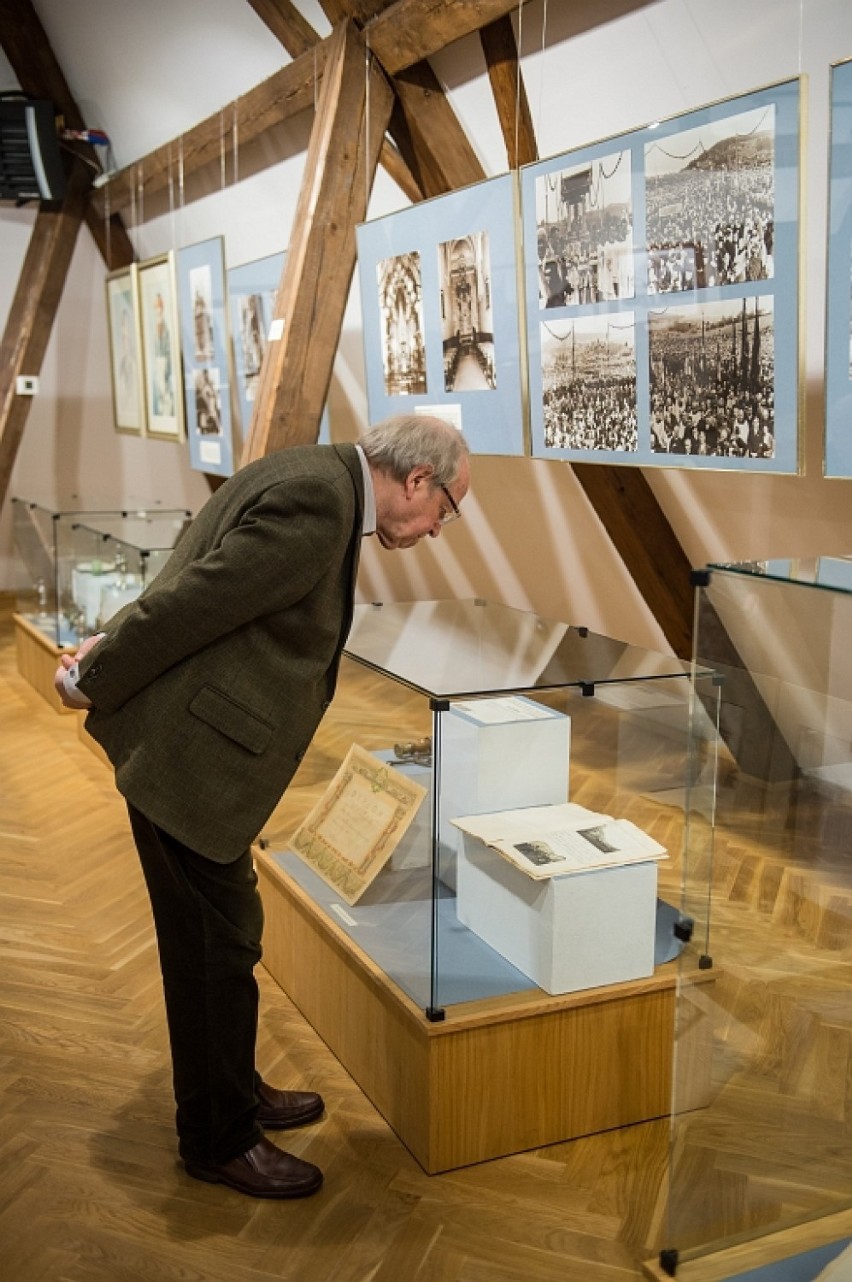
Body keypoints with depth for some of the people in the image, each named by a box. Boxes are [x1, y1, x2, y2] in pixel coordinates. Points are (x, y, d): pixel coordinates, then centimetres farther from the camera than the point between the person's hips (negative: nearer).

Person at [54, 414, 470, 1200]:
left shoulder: (314, 479, 10)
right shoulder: (316, 502, -22)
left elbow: (189, 590, 11)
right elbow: (190, 604, -21)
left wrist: (110, 652, 8)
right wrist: (93, 684, -10)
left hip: (194, 741, 10)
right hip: (186, 753, -10)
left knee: (216, 936, 21)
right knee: (217, 945, 4)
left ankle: (233, 1093, 39)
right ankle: (219, 1140, 23)